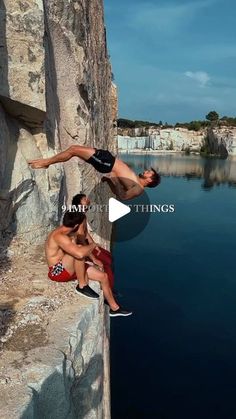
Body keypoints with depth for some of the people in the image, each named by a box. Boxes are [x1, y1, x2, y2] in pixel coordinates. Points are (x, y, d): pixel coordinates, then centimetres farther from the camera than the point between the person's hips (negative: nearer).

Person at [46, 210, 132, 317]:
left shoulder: (70, 232, 3)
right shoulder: (59, 236, -29)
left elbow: (83, 250, 21)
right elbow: (80, 253, -43)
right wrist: (93, 245, -24)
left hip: (70, 268, 9)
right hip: (58, 271, -9)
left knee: (103, 276, 2)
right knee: (78, 252, -35)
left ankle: (114, 308, 16)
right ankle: (82, 286, -18)